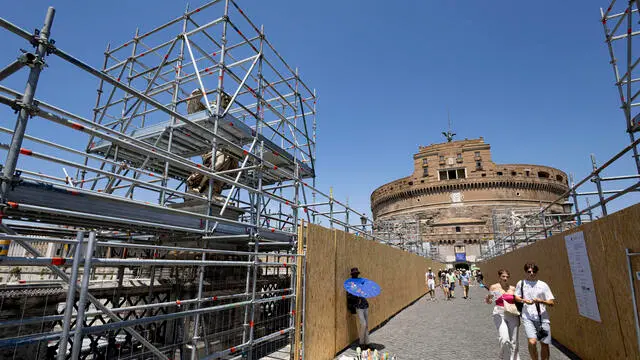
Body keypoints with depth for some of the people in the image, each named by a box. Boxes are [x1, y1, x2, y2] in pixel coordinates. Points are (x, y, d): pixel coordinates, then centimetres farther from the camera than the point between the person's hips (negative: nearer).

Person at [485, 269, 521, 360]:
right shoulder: (494, 287, 0)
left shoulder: (513, 289, 7)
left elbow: (517, 303, 16)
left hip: (513, 316, 3)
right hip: (499, 315, -3)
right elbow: (488, 301, 5)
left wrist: (519, 318, 13)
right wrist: (488, 299, -18)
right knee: (504, 339, -15)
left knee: (514, 342, 5)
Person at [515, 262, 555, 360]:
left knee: (544, 344, 8)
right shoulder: (521, 283, 5)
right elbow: (516, 297, 15)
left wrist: (541, 301, -15)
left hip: (542, 318, 1)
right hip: (528, 317, -1)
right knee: (532, 342, -17)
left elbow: (551, 303, 4)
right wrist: (524, 300, -5)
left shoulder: (543, 285, 4)